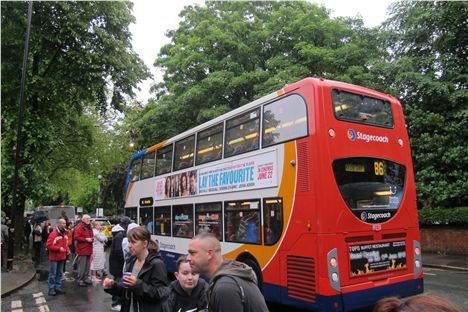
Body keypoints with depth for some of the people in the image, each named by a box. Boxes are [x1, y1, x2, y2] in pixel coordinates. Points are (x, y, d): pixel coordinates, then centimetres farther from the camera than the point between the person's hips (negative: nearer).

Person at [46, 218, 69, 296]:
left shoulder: (64, 233, 8)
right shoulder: (53, 234, -16)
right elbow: (48, 245, -19)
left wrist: (67, 249, 2)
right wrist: (59, 248, -21)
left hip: (62, 257, 7)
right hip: (54, 257, -7)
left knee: (60, 273, 14)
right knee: (53, 273, 0)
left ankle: (58, 287, 24)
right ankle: (51, 289, 9)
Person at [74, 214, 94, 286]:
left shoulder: (89, 227, 15)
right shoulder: (80, 227, -11)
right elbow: (76, 237, -18)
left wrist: (92, 238, 6)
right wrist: (86, 239, -19)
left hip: (88, 249, 8)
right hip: (82, 249, -8)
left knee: (87, 265, 14)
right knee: (82, 265, -4)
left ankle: (86, 278, 24)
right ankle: (80, 280, 6)